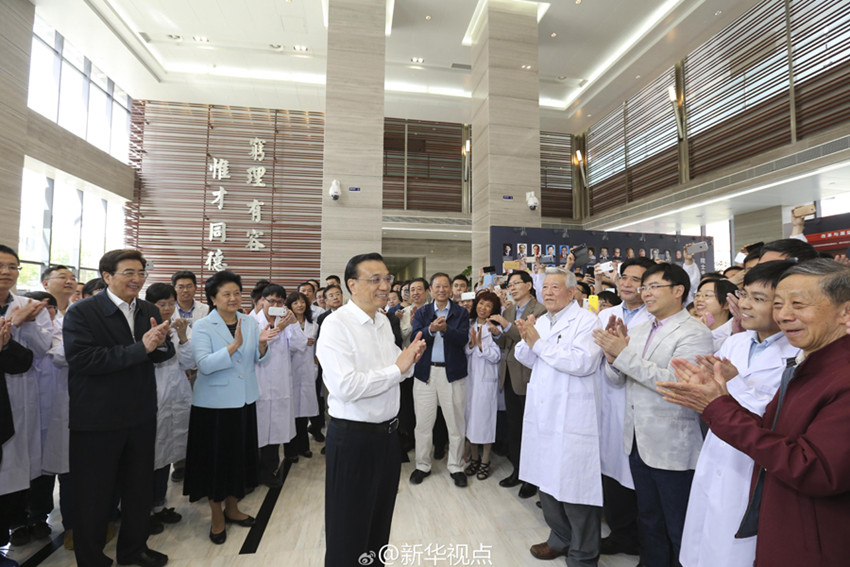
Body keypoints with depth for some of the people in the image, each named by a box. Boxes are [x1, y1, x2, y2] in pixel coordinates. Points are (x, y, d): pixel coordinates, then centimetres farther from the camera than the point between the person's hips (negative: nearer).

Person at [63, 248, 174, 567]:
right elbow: (81, 359, -24)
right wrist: (140, 348, -27)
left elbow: (164, 354, 6)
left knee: (139, 487, 20)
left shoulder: (150, 312, 4)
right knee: (94, 495, 12)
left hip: (141, 416, 6)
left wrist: (160, 343, -17)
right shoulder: (82, 312, -13)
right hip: (97, 419, -5)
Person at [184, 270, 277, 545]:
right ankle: (217, 517, 28)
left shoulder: (250, 322, 3)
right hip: (214, 403, -4)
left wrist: (262, 343, -18)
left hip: (244, 400, 5)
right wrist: (234, 345, -31)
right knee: (216, 458, 7)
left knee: (240, 455, 16)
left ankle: (231, 507, 37)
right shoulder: (202, 327, -9)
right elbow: (204, 365, -21)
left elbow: (259, 360, 3)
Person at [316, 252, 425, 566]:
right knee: (349, 530, 13)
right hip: (353, 437, -7)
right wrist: (396, 368, -20)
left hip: (388, 432, 7)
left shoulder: (384, 321, 6)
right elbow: (345, 386, -28)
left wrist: (409, 360, -5)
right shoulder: (336, 325, -18)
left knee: (380, 521, 24)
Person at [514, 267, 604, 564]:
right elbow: (527, 360, 15)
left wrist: (539, 343, -18)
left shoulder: (586, 320, -10)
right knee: (548, 480, 18)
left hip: (572, 419, -7)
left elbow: (583, 362, -25)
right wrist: (526, 340, -6)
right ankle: (560, 539, 40)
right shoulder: (540, 321, 11)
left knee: (575, 487, 3)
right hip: (543, 415, 7)